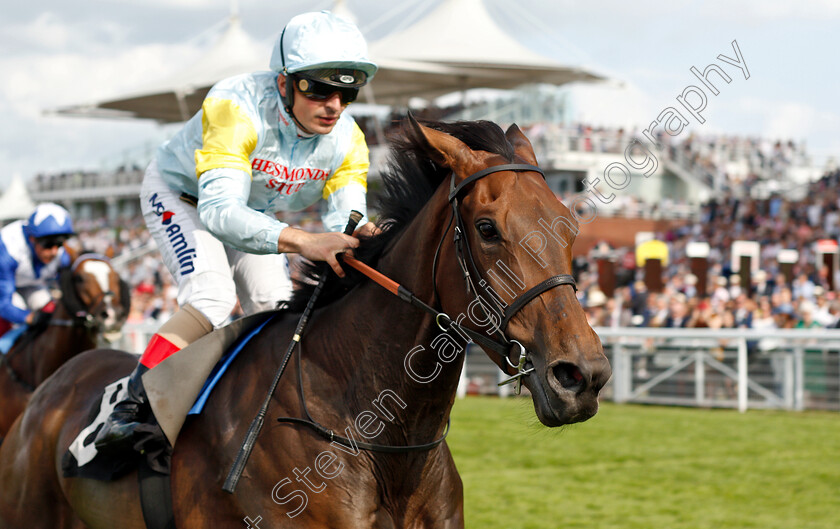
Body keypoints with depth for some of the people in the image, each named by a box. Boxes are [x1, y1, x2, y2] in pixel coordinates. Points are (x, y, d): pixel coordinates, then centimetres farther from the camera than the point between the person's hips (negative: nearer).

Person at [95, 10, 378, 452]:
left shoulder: (347, 140, -21)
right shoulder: (235, 108, -40)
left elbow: (344, 215, -26)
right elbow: (219, 210, -50)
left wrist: (360, 236, -53)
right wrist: (301, 242, -65)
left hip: (255, 213, 6)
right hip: (181, 196, -6)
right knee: (212, 298, -27)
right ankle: (130, 408, -25)